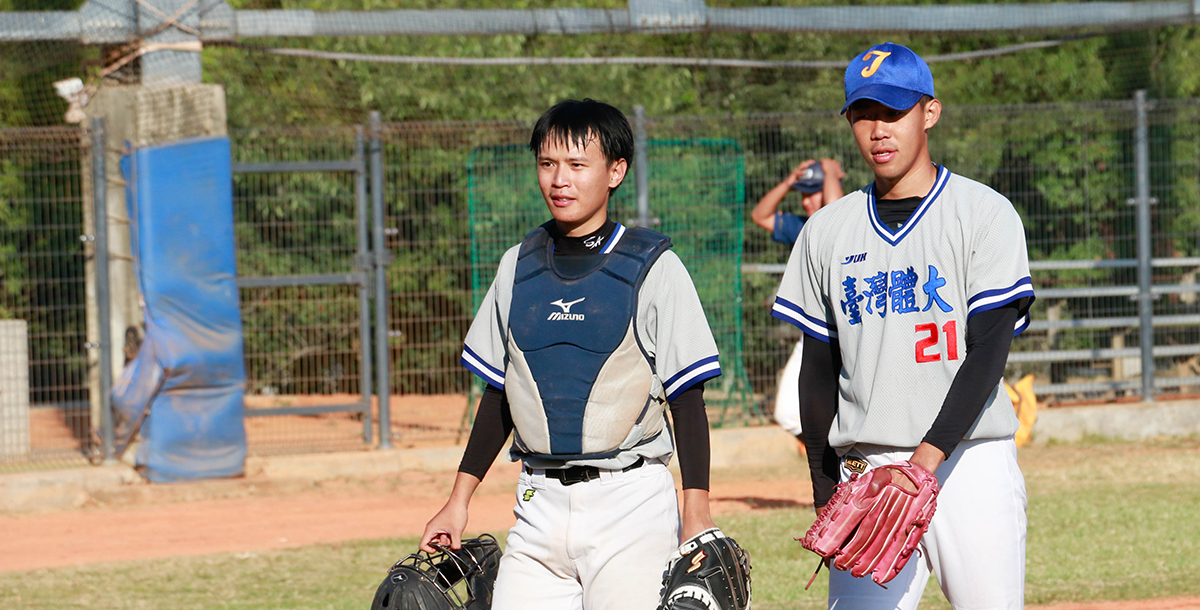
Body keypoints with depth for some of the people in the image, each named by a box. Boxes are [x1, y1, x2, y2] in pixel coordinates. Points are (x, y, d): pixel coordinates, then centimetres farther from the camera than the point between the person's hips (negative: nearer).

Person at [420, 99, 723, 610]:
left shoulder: (653, 269, -2)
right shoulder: (517, 267, 11)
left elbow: (688, 399, -3)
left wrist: (697, 514, -10)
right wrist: (459, 501, 14)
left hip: (631, 506, -4)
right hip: (539, 505, 4)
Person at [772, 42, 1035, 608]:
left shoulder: (985, 214, 0)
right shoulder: (826, 231, 12)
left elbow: (987, 353, -8)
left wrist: (927, 459, -20)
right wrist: (824, 490, 11)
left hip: (967, 462, -3)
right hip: (865, 472, 3)